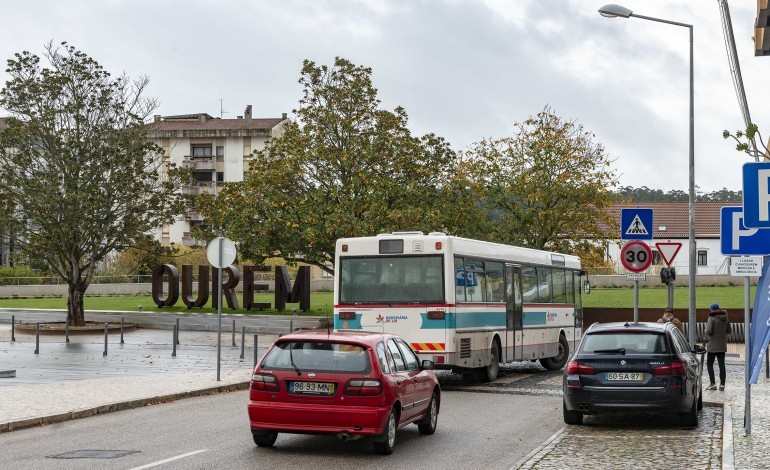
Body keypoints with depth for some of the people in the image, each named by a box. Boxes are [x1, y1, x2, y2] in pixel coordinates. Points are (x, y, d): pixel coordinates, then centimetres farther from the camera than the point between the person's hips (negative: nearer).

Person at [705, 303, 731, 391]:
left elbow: (708, 331, -21)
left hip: (713, 345, -5)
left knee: (709, 364, 4)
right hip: (722, 346, 5)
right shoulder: (725, 318, 4)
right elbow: (729, 330, 11)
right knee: (721, 364, 8)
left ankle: (712, 384, -2)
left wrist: (706, 331, 0)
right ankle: (722, 384, 7)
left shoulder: (712, 318, -15)